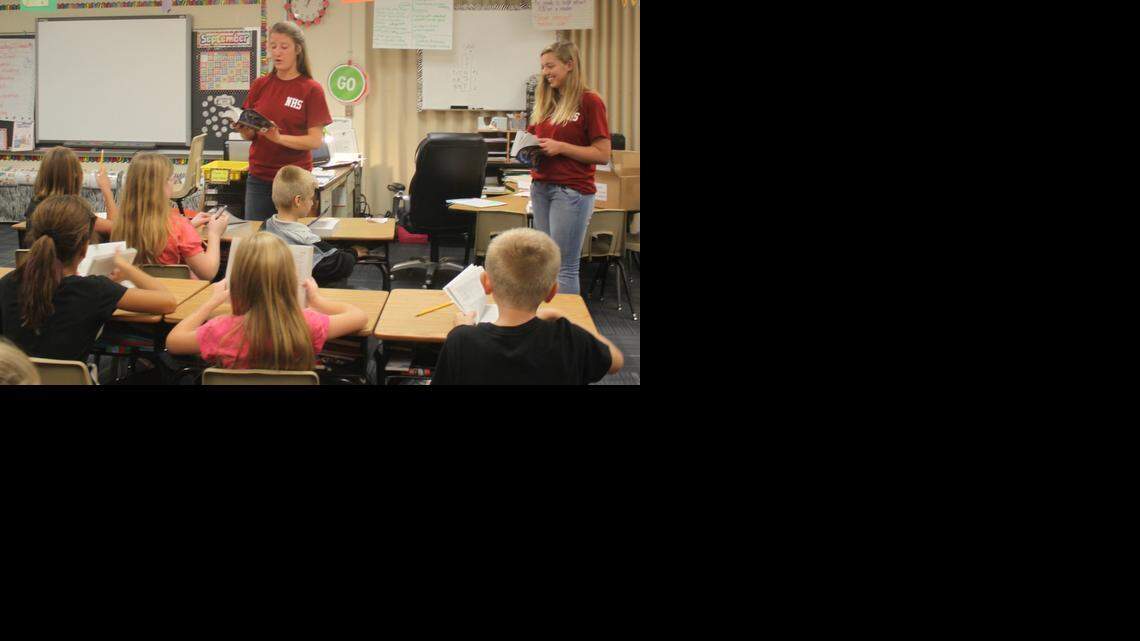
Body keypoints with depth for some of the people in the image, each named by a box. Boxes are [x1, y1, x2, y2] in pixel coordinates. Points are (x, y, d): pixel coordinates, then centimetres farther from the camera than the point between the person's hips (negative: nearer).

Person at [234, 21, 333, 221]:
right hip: (259, 178, 3)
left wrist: (278, 137, -22)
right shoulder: (260, 85, 7)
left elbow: (315, 140, -9)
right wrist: (242, 128, -12)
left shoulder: (311, 90, -4)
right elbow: (250, 135, 10)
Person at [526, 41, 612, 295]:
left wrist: (560, 147, -16)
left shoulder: (589, 101, -7)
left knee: (564, 268, -7)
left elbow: (603, 155, -10)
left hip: (572, 190, -7)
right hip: (541, 187, 7)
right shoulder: (546, 103, 13)